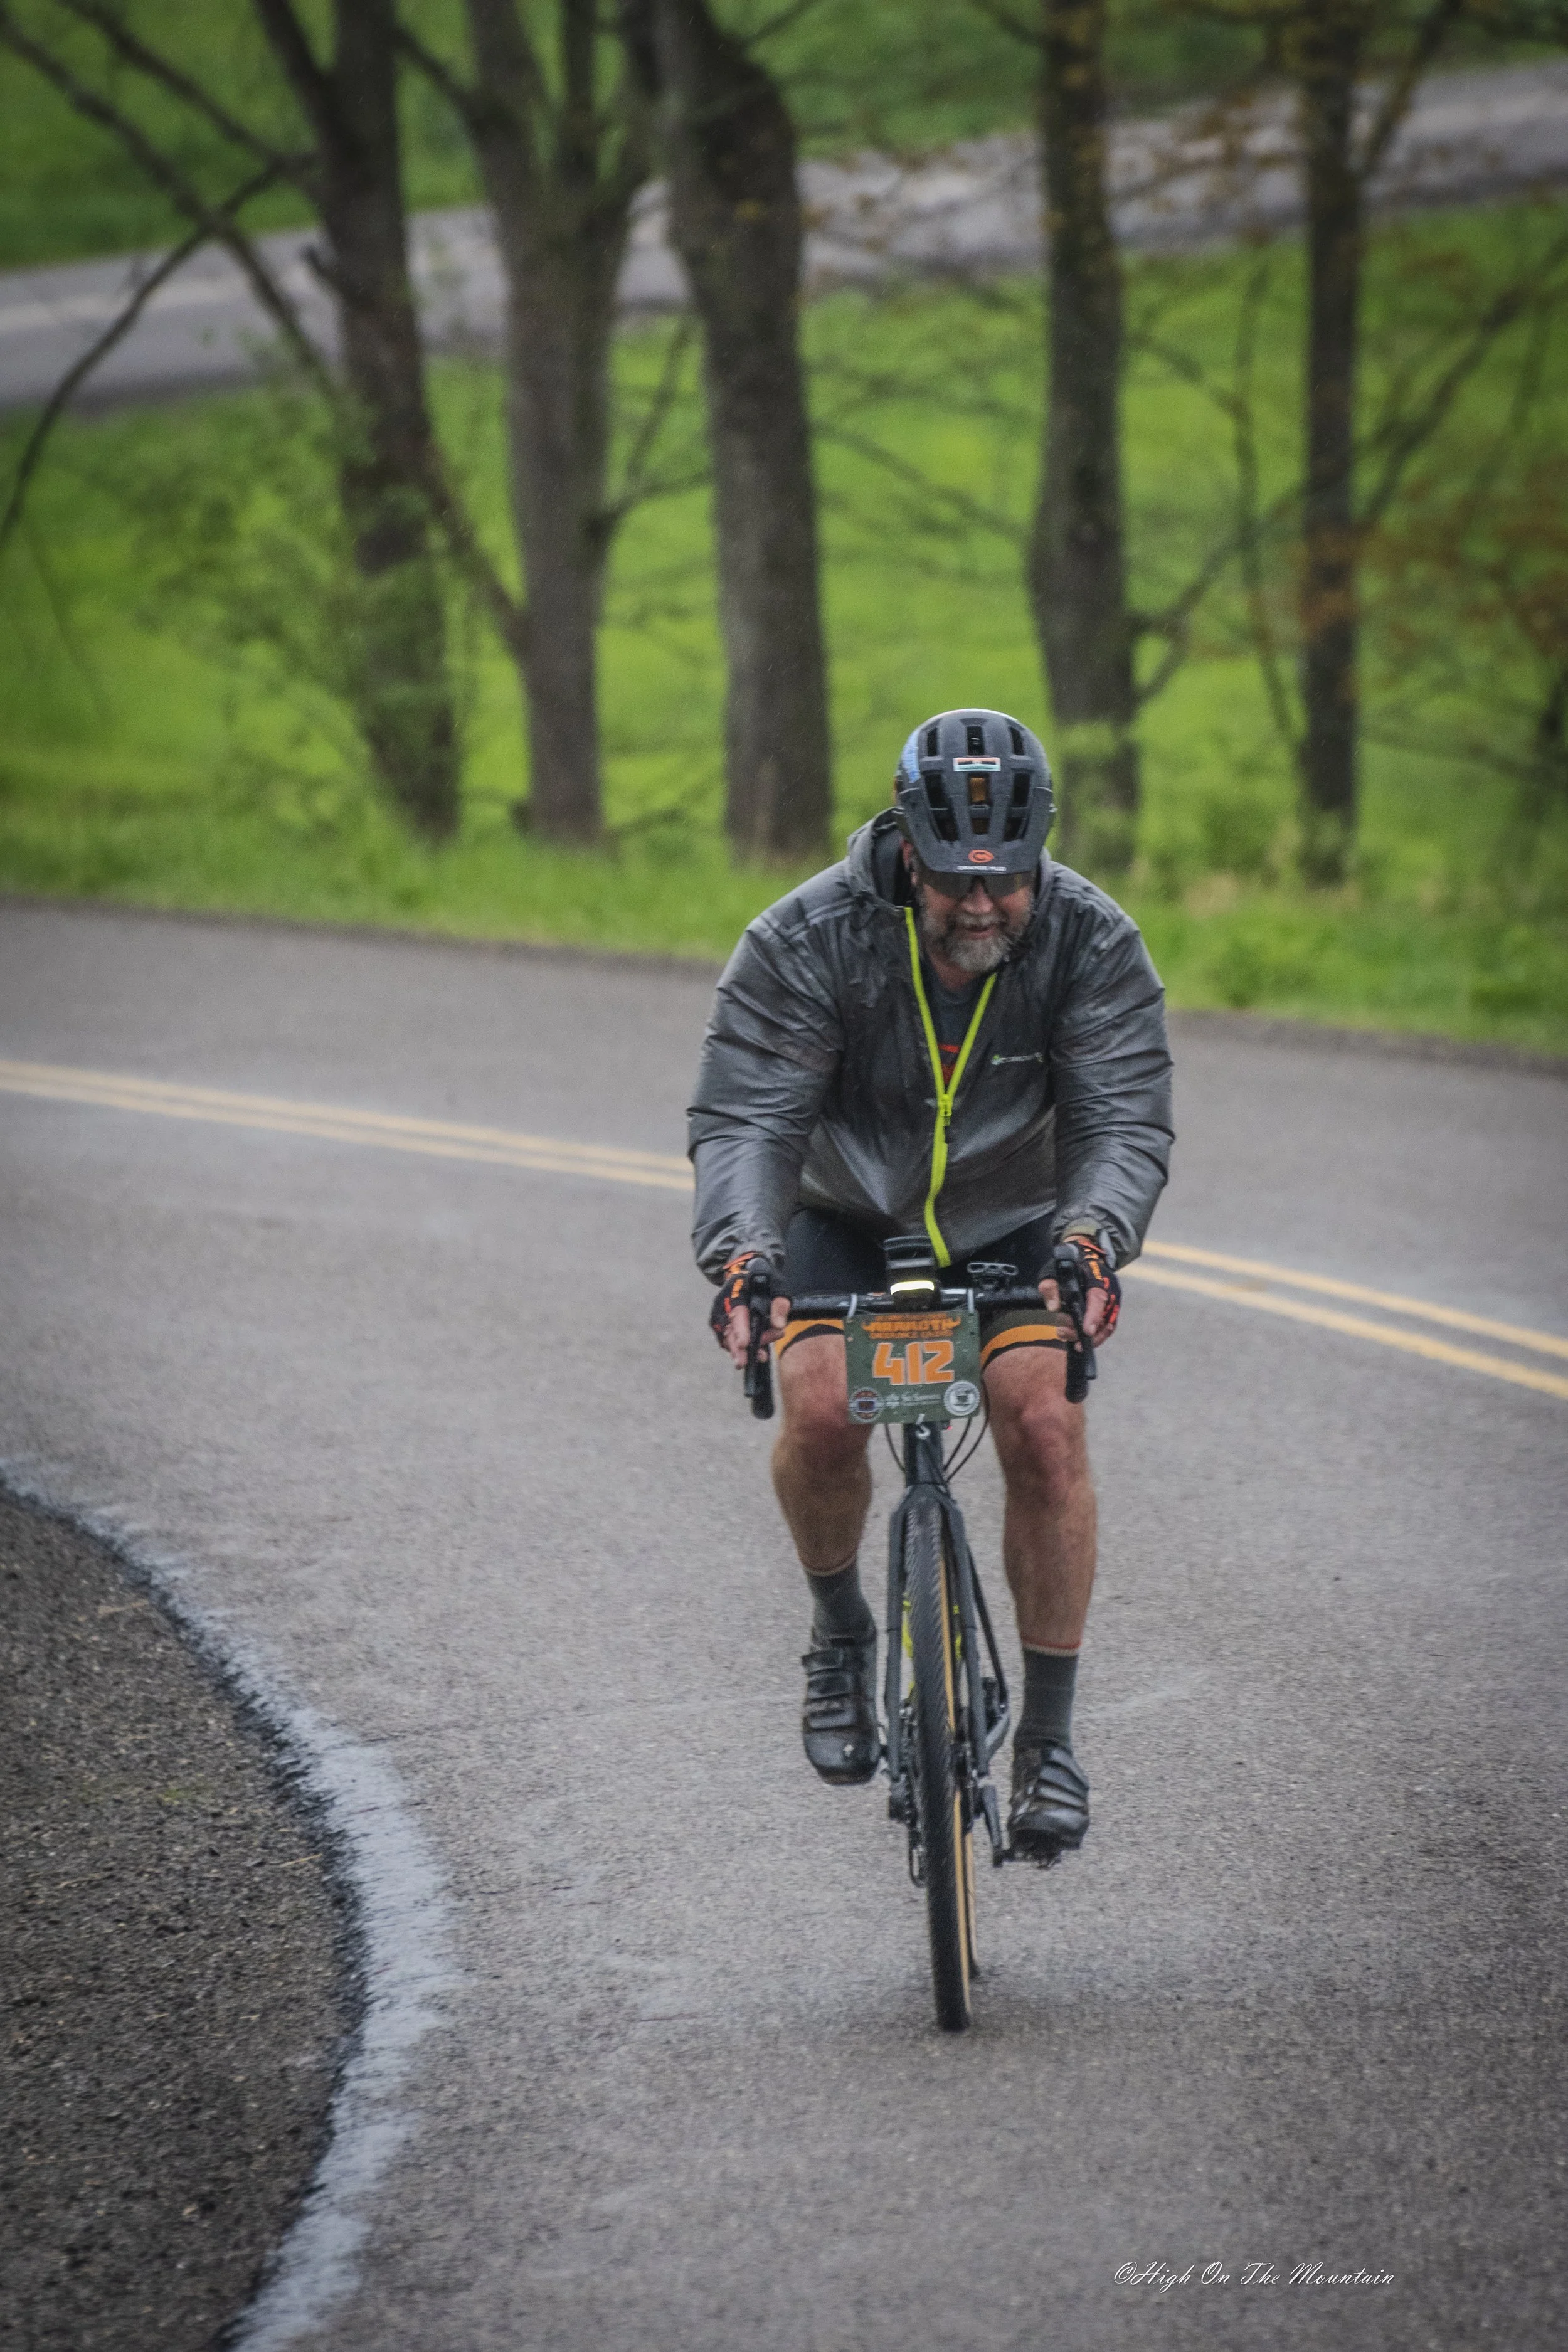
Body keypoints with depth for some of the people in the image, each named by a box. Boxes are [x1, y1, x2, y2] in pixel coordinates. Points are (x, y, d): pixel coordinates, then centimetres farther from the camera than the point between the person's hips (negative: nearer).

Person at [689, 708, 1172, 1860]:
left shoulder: (1092, 943, -22)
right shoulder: (809, 940, -25)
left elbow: (1127, 1122, -28)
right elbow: (744, 1118, -29)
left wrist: (1093, 1238, -49)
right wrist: (740, 1248, -49)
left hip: (1014, 1225, 0)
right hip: (848, 1218, 0)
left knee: (1045, 1425, -22)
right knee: (822, 1410, -26)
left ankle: (1049, 1737, -10)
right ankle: (841, 1628, 4)